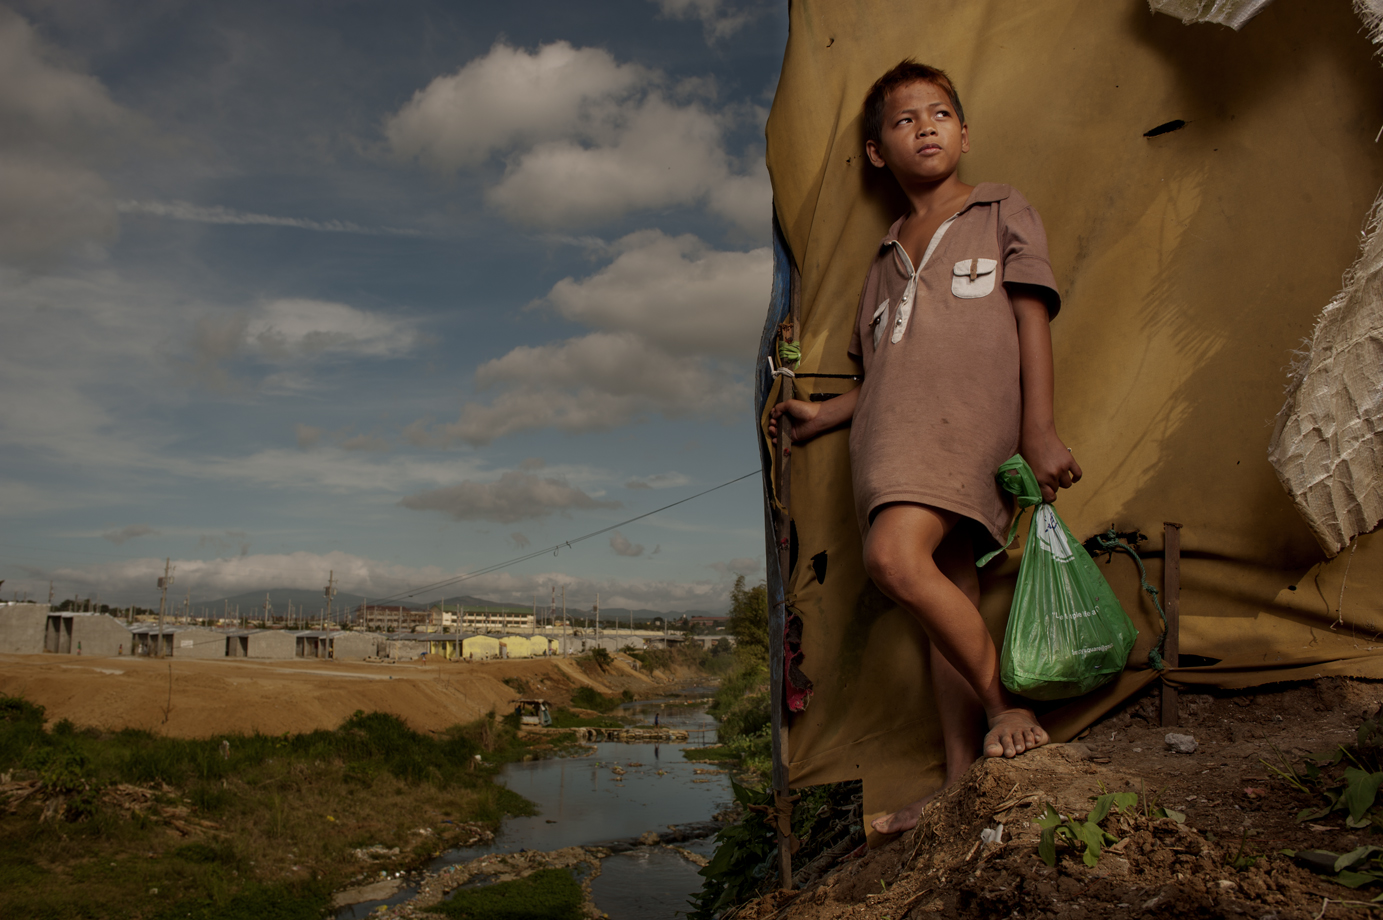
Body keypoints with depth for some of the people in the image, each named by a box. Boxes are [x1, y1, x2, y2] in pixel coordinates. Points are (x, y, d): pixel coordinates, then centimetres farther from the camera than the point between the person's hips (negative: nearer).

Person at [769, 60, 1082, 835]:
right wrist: (825, 415, 16)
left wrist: (1040, 430, -6)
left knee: (896, 558, -28)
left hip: (969, 418, -5)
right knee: (949, 592, 2)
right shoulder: (890, 256, 28)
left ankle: (1007, 704, -10)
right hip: (892, 431, 5)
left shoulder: (1002, 211, 15)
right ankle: (964, 781, 4)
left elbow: (1032, 320, 4)